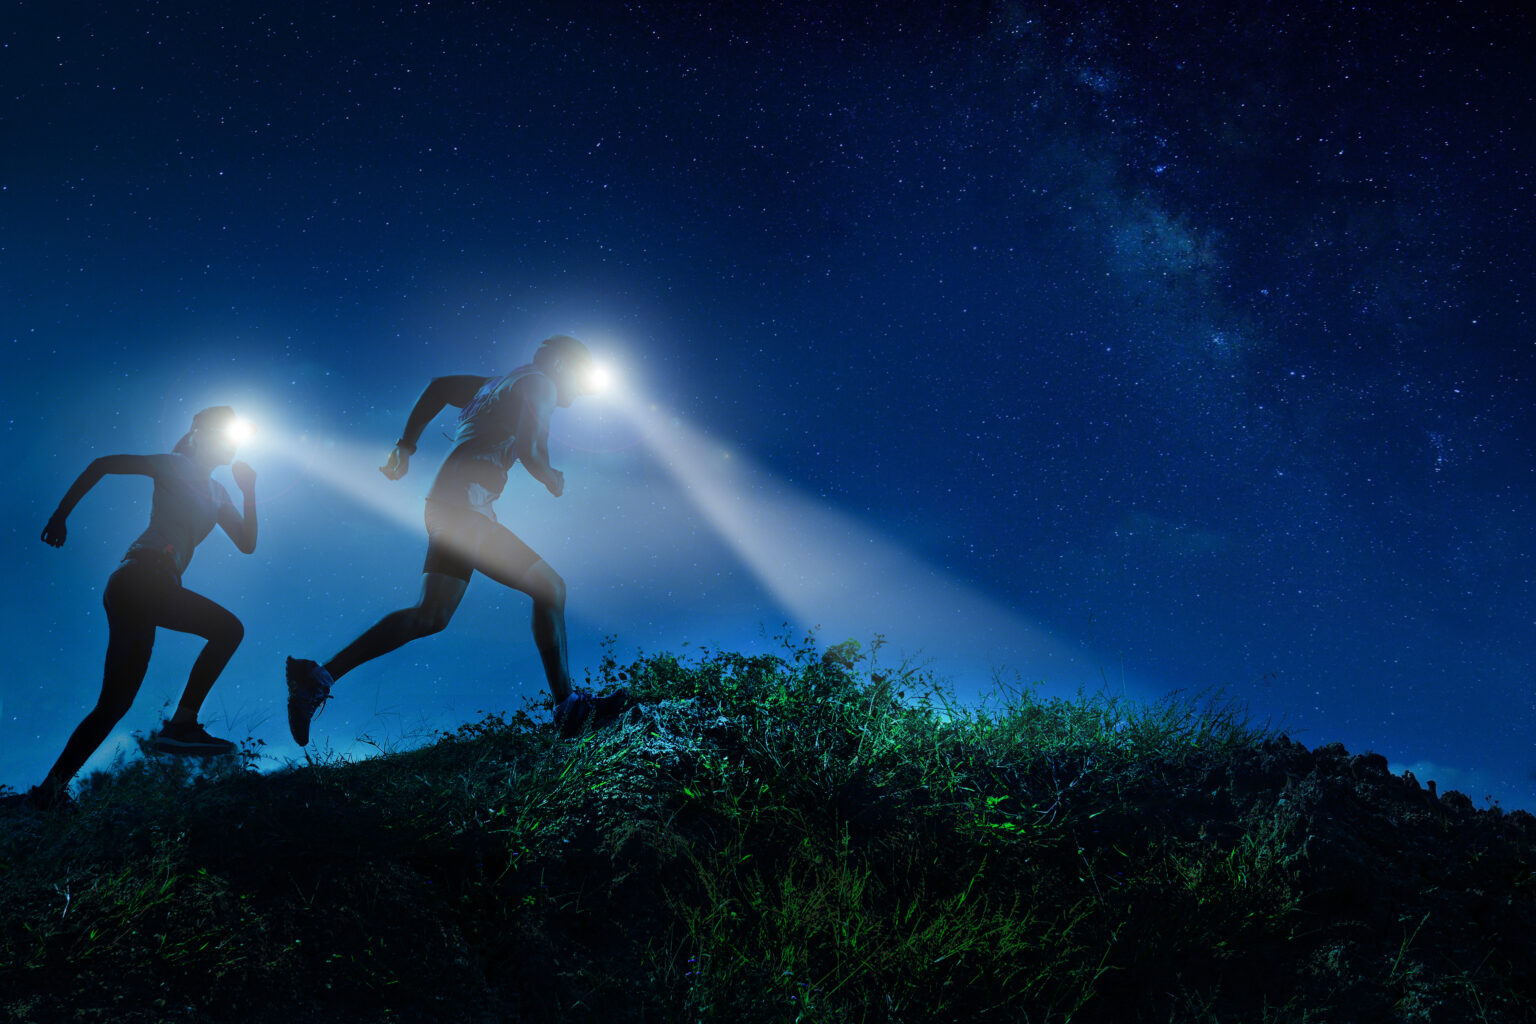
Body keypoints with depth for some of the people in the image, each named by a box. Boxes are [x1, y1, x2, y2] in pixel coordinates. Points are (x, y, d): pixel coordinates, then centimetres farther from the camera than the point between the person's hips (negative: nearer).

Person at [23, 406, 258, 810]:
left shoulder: (217, 493, 26)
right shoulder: (176, 466, 5)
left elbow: (247, 544, 21)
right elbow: (101, 464, 3)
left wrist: (249, 492, 11)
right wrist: (61, 515, -3)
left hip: (160, 587, 7)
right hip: (143, 574, -7)